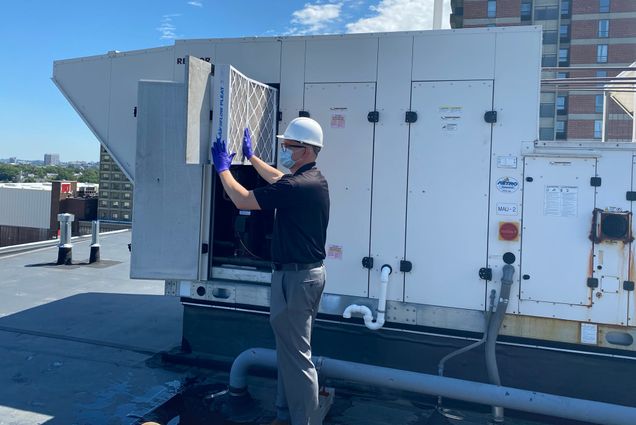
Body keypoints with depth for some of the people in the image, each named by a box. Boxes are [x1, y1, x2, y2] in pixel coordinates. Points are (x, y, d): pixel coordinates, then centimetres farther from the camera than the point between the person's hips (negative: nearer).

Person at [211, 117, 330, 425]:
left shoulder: (298, 186, -22)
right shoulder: (313, 179, 9)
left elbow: (242, 200, -17)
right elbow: (279, 179, 29)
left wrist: (223, 168, -1)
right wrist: (251, 156, 37)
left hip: (295, 277, -10)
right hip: (306, 272, 10)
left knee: (296, 355, -1)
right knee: (290, 350, 19)